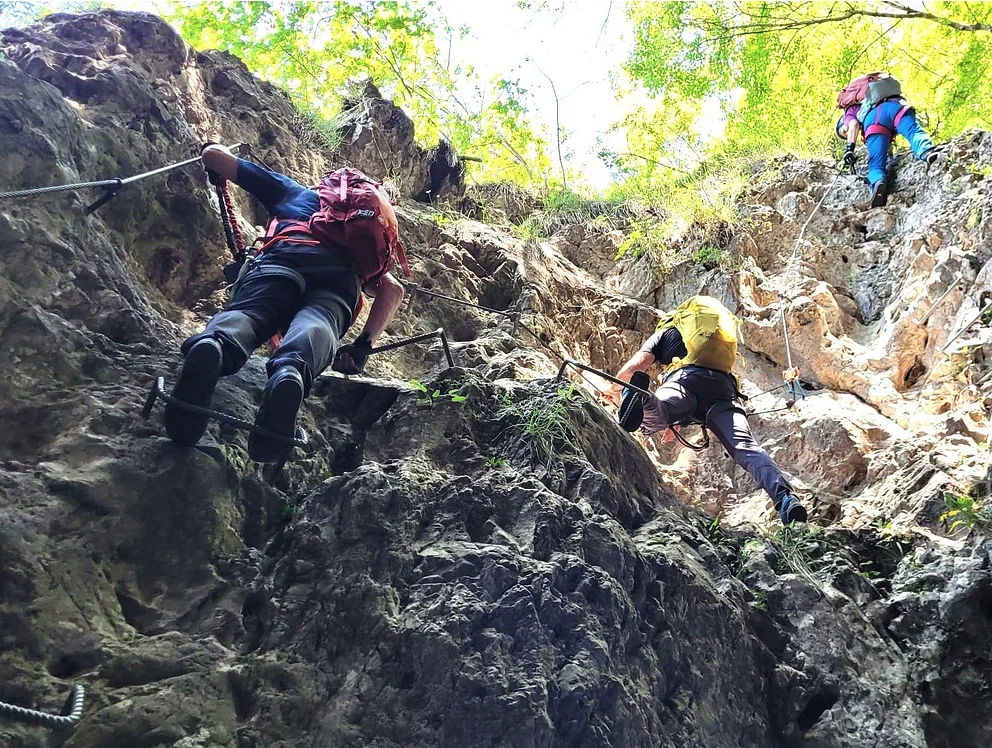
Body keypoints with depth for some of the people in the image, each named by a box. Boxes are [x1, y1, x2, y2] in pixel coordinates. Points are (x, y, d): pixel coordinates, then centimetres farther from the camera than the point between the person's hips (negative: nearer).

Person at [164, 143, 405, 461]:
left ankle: (212, 346, -61)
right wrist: (364, 345, 21)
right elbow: (393, 289, 27)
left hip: (285, 255, -1)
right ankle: (292, 371, -64)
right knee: (315, 324, -27)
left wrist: (214, 150, 65)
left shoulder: (293, 192, 42)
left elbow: (213, 155, 41)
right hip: (342, 275, 1)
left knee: (245, 313, -24)